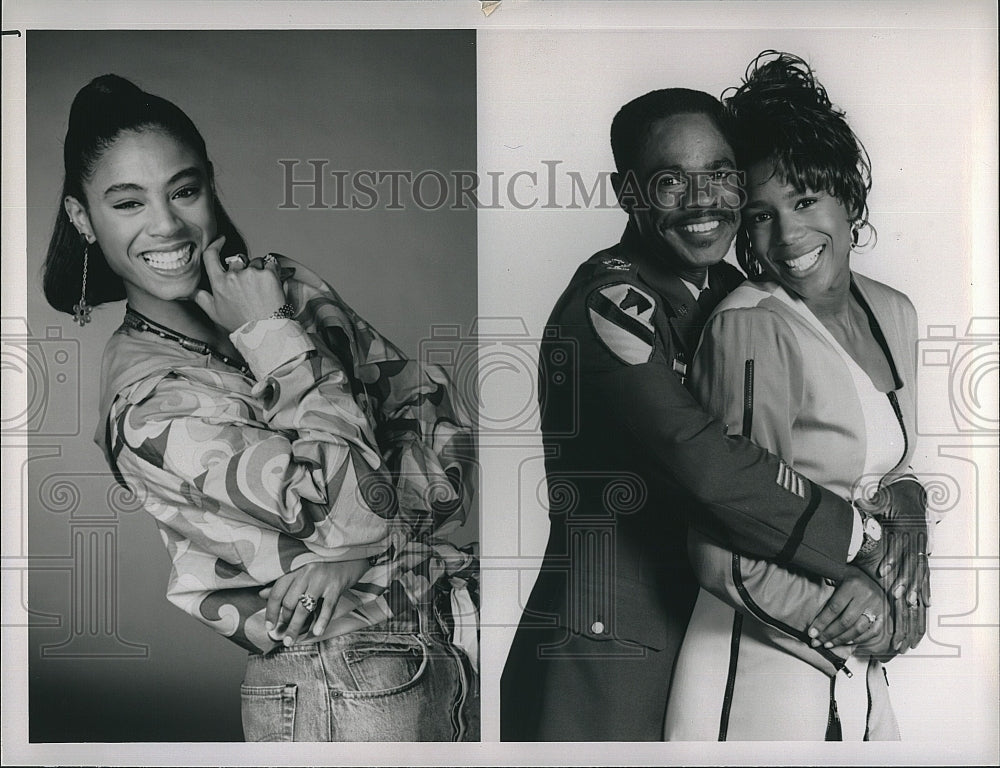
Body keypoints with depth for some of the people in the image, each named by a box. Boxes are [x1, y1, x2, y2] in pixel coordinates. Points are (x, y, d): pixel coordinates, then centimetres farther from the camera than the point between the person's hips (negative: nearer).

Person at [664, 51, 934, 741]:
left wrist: (906, 598, -1)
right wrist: (874, 624, -10)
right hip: (759, 675, -7)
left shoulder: (893, 314, 4)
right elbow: (729, 560, -22)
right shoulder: (748, 328, -19)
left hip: (860, 677, 7)